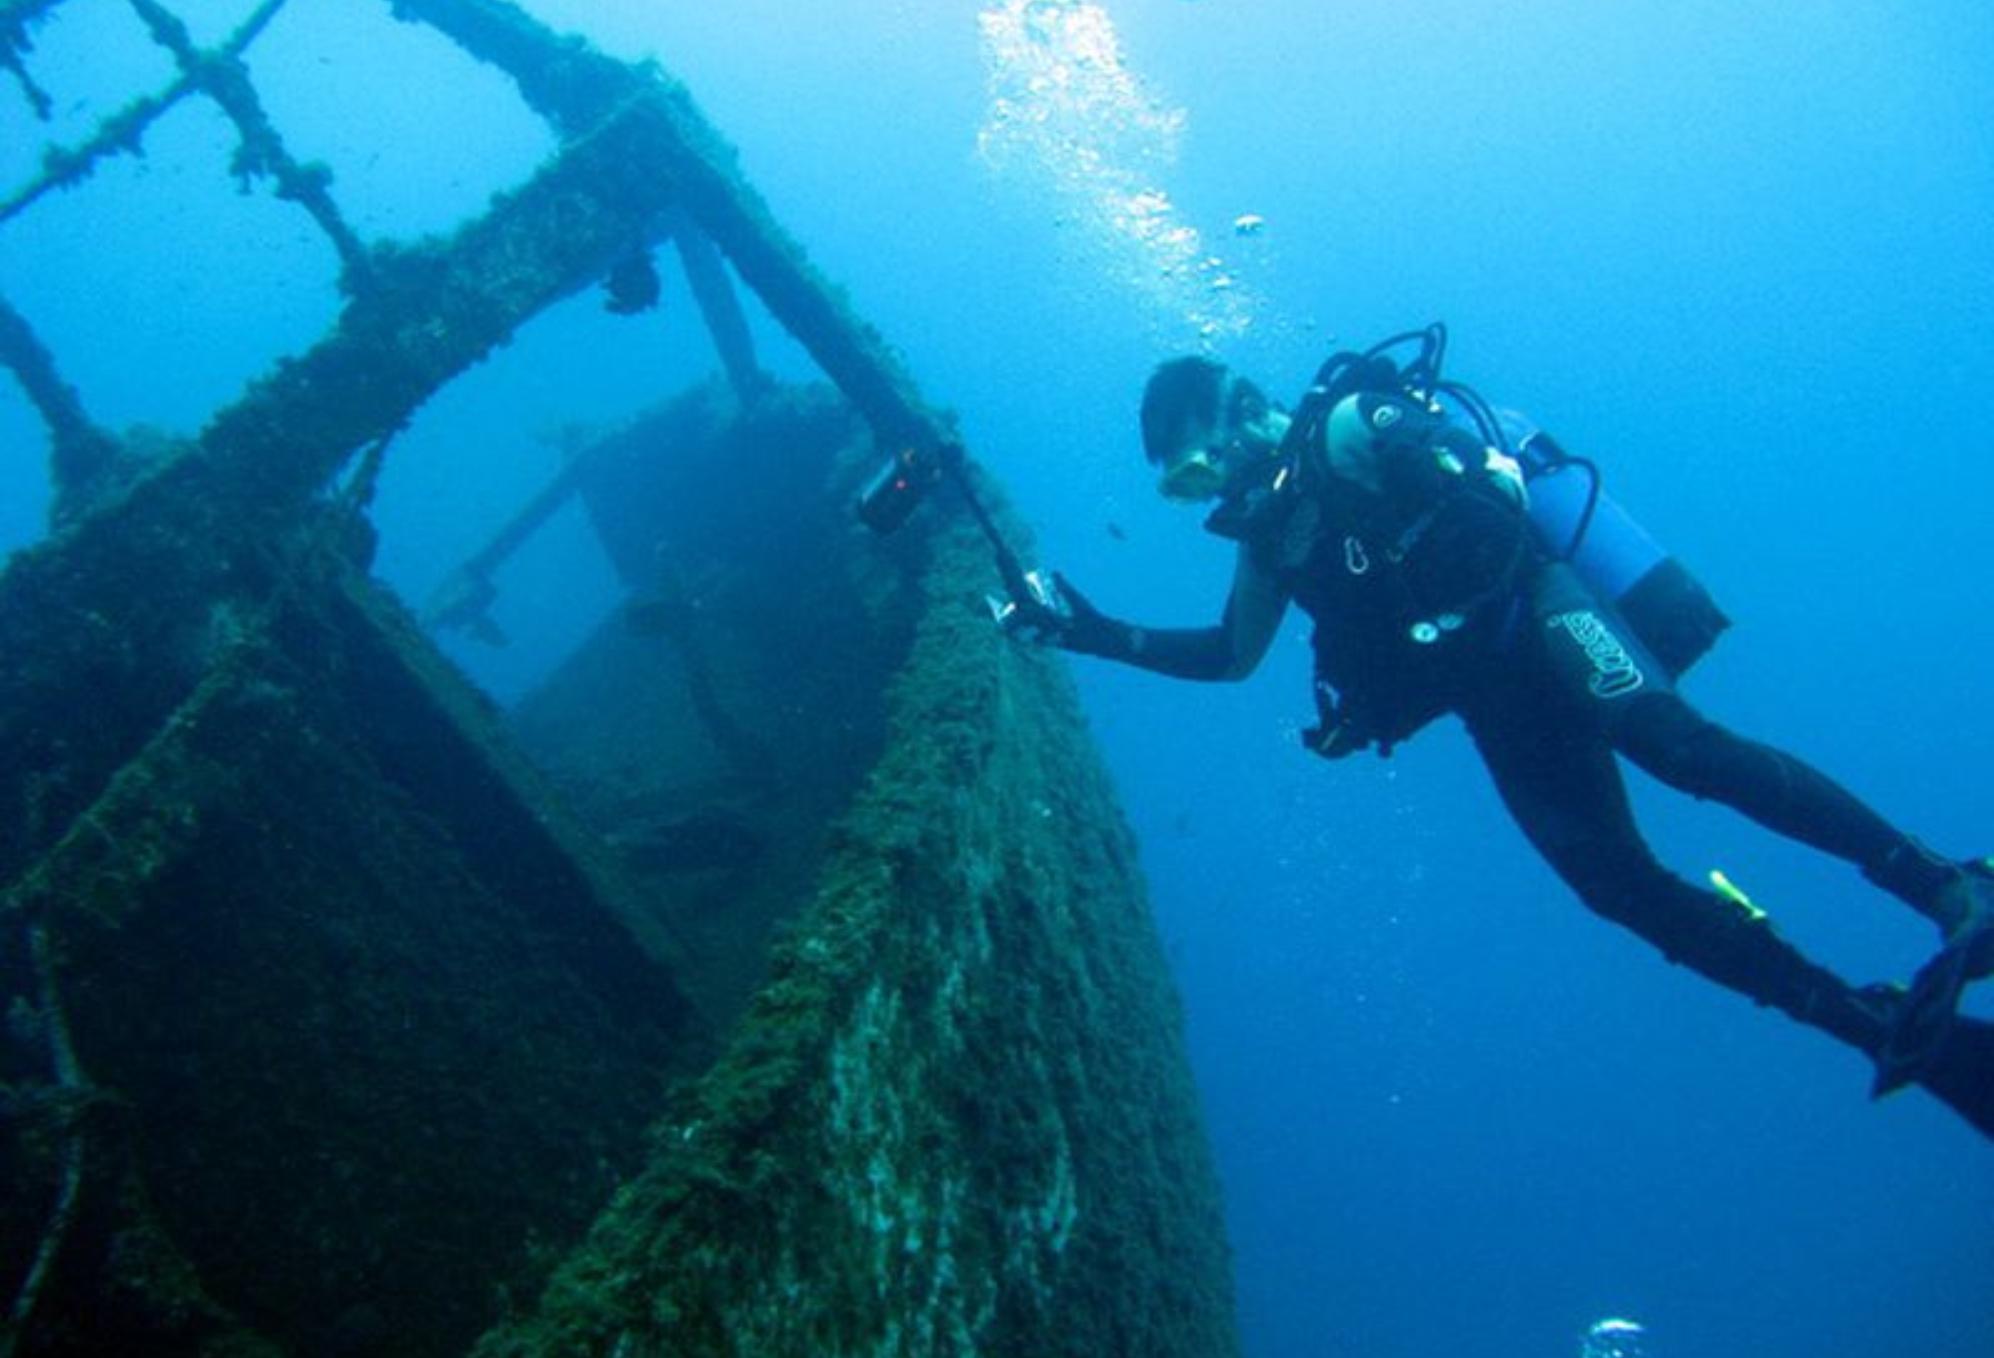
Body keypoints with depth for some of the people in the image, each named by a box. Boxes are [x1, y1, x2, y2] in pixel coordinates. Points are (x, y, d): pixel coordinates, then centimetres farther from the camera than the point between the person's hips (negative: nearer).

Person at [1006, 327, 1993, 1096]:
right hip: (1499, 707, 6)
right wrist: (1098, 633, 15)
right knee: (1612, 878, -9)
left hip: (1537, 618, -6)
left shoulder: (1349, 429, -3)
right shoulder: (1269, 529, 19)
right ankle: (1888, 1030, -8)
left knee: (1677, 747, -30)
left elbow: (1476, 498, -17)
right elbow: (1232, 652, 25)